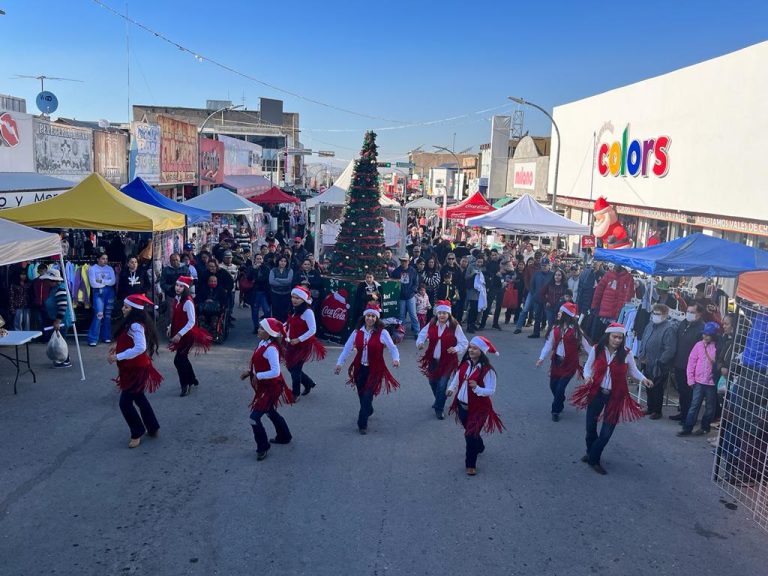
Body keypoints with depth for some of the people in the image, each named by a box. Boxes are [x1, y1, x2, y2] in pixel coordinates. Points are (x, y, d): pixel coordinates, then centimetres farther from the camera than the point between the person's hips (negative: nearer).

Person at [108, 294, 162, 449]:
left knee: (125, 402, -5)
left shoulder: (135, 326, -24)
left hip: (137, 369, -10)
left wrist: (117, 357, -30)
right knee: (139, 398, 20)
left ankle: (137, 433, 12)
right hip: (133, 368, 10)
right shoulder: (132, 323, 7)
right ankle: (152, 428, 33)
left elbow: (140, 348, -35)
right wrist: (118, 347, 4)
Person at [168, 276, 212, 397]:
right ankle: (192, 380, 37)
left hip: (187, 335, -8)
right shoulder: (176, 299, 3)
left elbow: (191, 322, -23)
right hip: (179, 334, 8)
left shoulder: (188, 302, -21)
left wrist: (179, 334, -24)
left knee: (178, 360, -6)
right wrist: (170, 327, 6)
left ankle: (185, 385, 9)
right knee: (183, 359, 18)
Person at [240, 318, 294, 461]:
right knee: (270, 412, 27)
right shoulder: (262, 343, 0)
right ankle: (284, 436, 48)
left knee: (254, 417, -9)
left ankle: (263, 447, 11)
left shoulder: (271, 348, -28)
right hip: (264, 386, 10)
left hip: (271, 387, -10)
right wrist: (249, 372, -2)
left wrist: (257, 376, -24)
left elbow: (275, 372, -33)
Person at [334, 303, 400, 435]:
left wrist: (395, 359, -28)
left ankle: (362, 424, 7)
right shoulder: (357, 332, -2)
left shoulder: (382, 333, -11)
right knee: (361, 395, 17)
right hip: (360, 368, 4)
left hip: (375, 370, -4)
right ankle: (368, 411, 48)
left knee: (367, 396, -6)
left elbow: (392, 348, -9)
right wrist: (339, 363, -6)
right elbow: (347, 348, 1)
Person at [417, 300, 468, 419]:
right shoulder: (431, 324, -2)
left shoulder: (455, 326, -14)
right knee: (432, 382, 17)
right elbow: (422, 334, 10)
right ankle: (439, 402, 45)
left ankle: (439, 409, 11)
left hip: (447, 360, -4)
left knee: (442, 384, -9)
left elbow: (464, 343, -12)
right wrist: (420, 342, -11)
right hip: (433, 359, 4)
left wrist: (456, 349, -31)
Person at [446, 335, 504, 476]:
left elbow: (491, 391, -23)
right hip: (462, 405, 6)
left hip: (478, 408, -6)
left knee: (471, 434, -3)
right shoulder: (464, 364, -5)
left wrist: (477, 388, -38)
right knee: (470, 431, 25)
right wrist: (451, 388, 2)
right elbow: (457, 377, 13)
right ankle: (479, 447, 55)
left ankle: (471, 464, 15)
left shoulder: (487, 370, -23)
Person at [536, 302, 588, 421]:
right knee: (553, 385, 12)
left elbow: (585, 344, -6)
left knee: (560, 388, -6)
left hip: (569, 363, -4)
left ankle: (556, 411, 14)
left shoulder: (575, 330, -11)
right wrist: (542, 358, -11)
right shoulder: (555, 328, -1)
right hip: (556, 361, 4)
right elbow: (549, 343, -3)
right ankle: (559, 404, 41)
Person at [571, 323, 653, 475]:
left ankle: (593, 459, 19)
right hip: (596, 393, 1)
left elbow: (633, 371, 0)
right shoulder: (596, 349, -9)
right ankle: (591, 452, 42)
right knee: (590, 425, 16)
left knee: (607, 431, -1)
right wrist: (587, 377, -18)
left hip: (615, 396, -1)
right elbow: (588, 366, 1)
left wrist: (643, 379, -18)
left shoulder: (626, 353, -12)